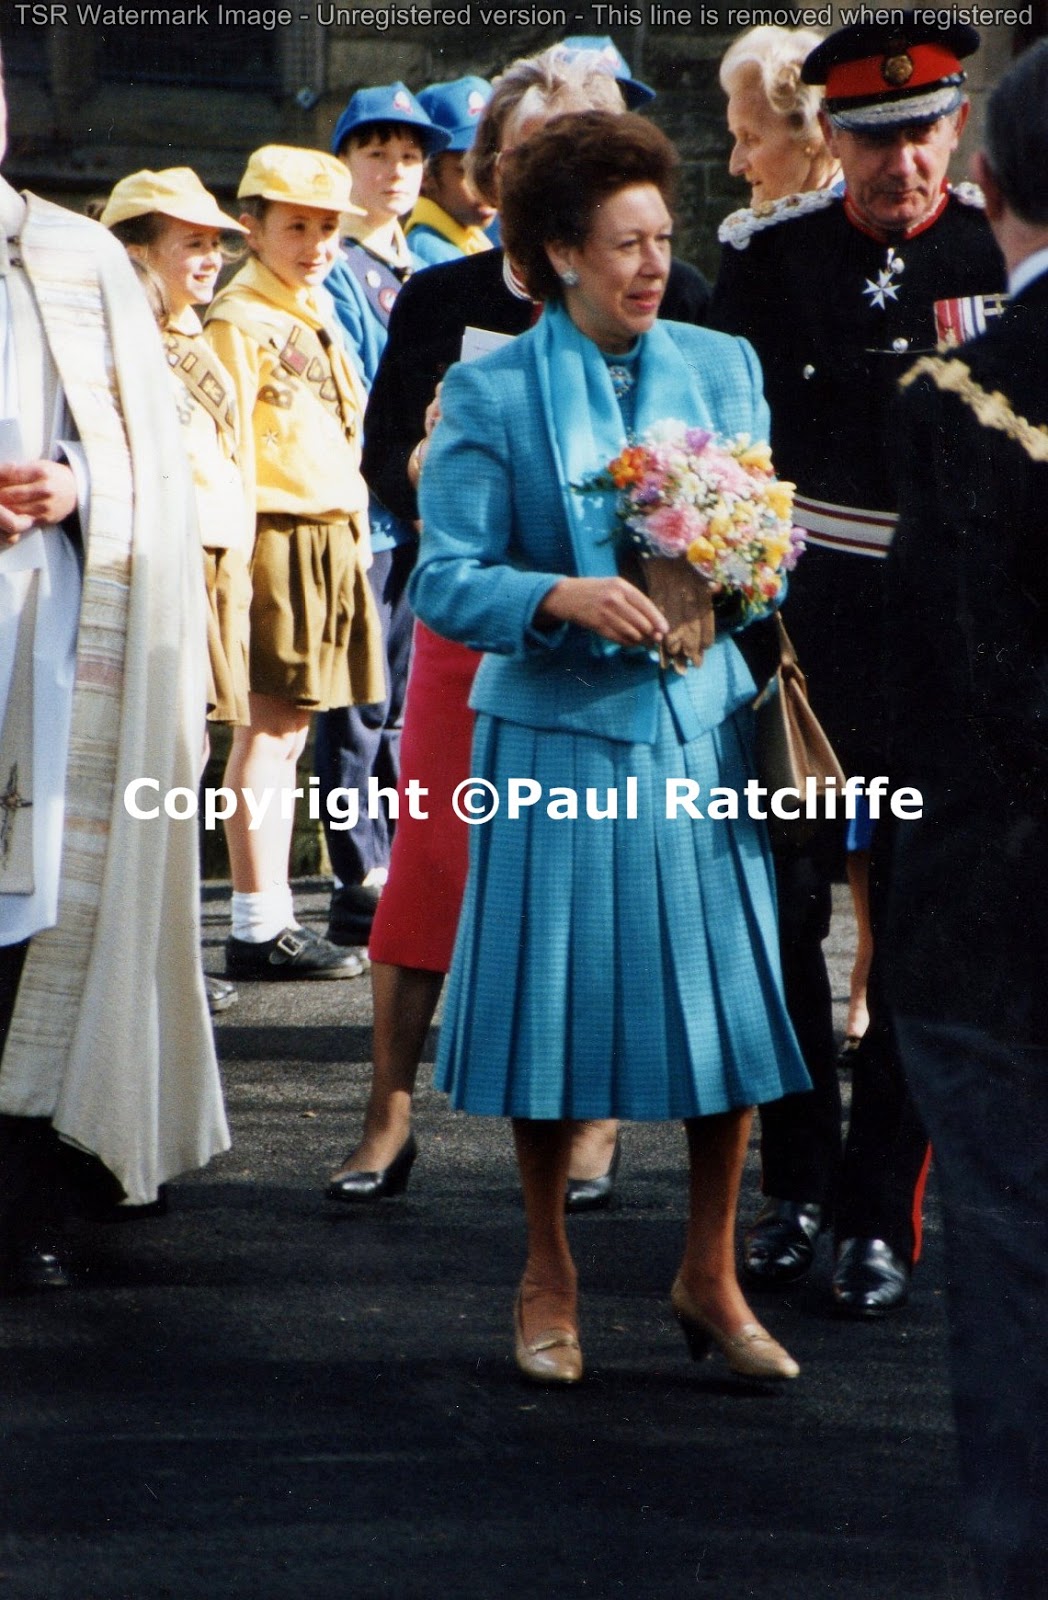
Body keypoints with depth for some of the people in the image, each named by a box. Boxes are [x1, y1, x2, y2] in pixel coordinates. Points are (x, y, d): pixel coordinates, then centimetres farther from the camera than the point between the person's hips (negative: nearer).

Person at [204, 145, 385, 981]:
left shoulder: (318, 314, 18)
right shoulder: (238, 321, -9)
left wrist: (357, 529, 18)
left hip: (334, 539, 9)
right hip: (276, 536, -9)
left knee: (290, 728, 12)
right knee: (269, 728, -7)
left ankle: (275, 914, 18)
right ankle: (258, 929, -5)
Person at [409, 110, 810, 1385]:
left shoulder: (723, 367, 8)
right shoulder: (492, 393, -3)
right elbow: (445, 579, -6)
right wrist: (563, 597, -22)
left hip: (705, 726, 3)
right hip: (558, 737, -3)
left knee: (727, 1000, 1)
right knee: (557, 1009, 3)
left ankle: (709, 1275, 17)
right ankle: (548, 1280, 20)